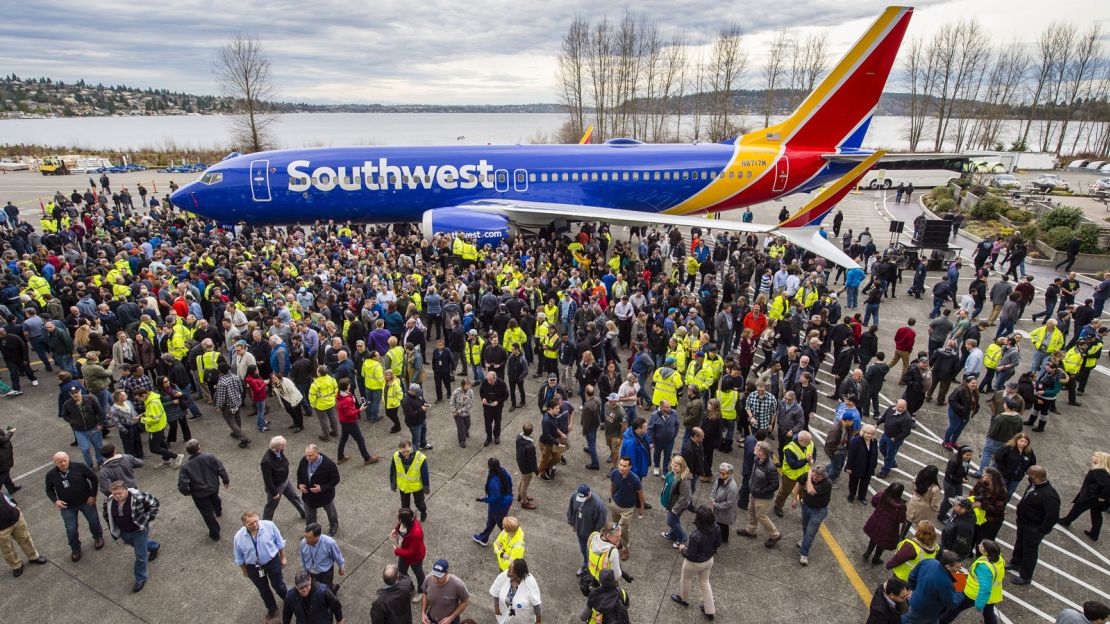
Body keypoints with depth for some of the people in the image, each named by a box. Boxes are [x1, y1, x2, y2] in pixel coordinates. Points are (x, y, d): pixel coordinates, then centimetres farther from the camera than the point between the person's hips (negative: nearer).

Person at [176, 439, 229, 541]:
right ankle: (218, 511, 67)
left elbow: (182, 484, -23)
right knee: (215, 499, 37)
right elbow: (221, 469, -13)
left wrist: (187, 492, -1)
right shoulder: (210, 457, -18)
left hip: (199, 494, -3)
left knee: (208, 513, 13)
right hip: (214, 487, 3)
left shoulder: (186, 466, -22)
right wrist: (226, 480, 3)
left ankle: (215, 534, 24)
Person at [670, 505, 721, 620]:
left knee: (685, 579, 27)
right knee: (705, 582, 29)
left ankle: (683, 599, 54)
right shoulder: (716, 528, -23)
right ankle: (710, 611, 41)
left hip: (694, 563, -5)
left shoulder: (695, 535, -41)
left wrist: (682, 549, -8)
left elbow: (690, 555, -27)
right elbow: (718, 544, -2)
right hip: (709, 560, 5)